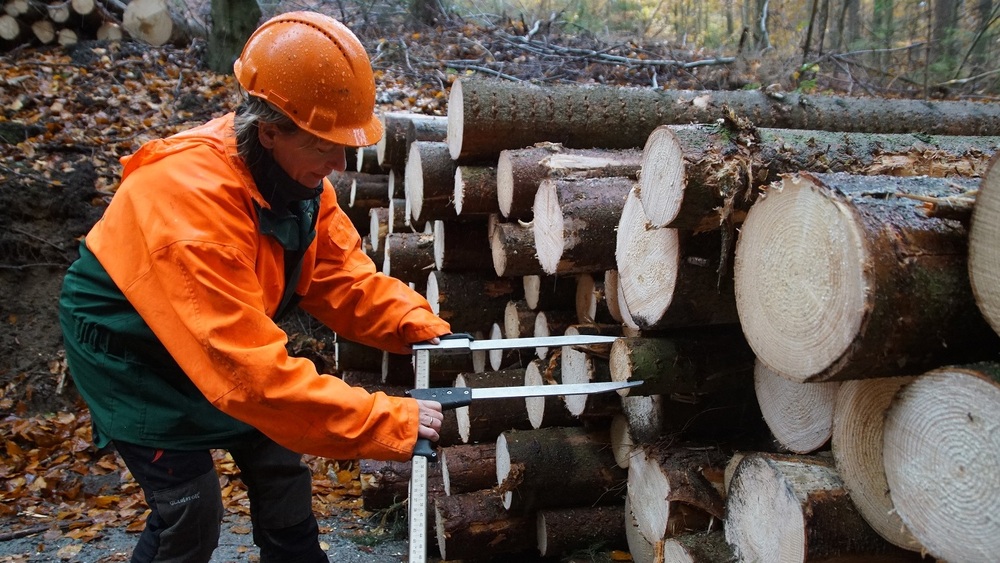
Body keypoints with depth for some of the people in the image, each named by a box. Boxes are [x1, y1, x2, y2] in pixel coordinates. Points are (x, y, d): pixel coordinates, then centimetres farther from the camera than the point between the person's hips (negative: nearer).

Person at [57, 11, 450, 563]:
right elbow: (251, 370, -42)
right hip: (131, 353, -7)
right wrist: (392, 421, -41)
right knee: (190, 514, -2)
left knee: (282, 472, 12)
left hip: (220, 344, 7)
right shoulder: (191, 199, -39)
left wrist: (422, 327, -25)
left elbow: (341, 272, -11)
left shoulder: (294, 167, -14)